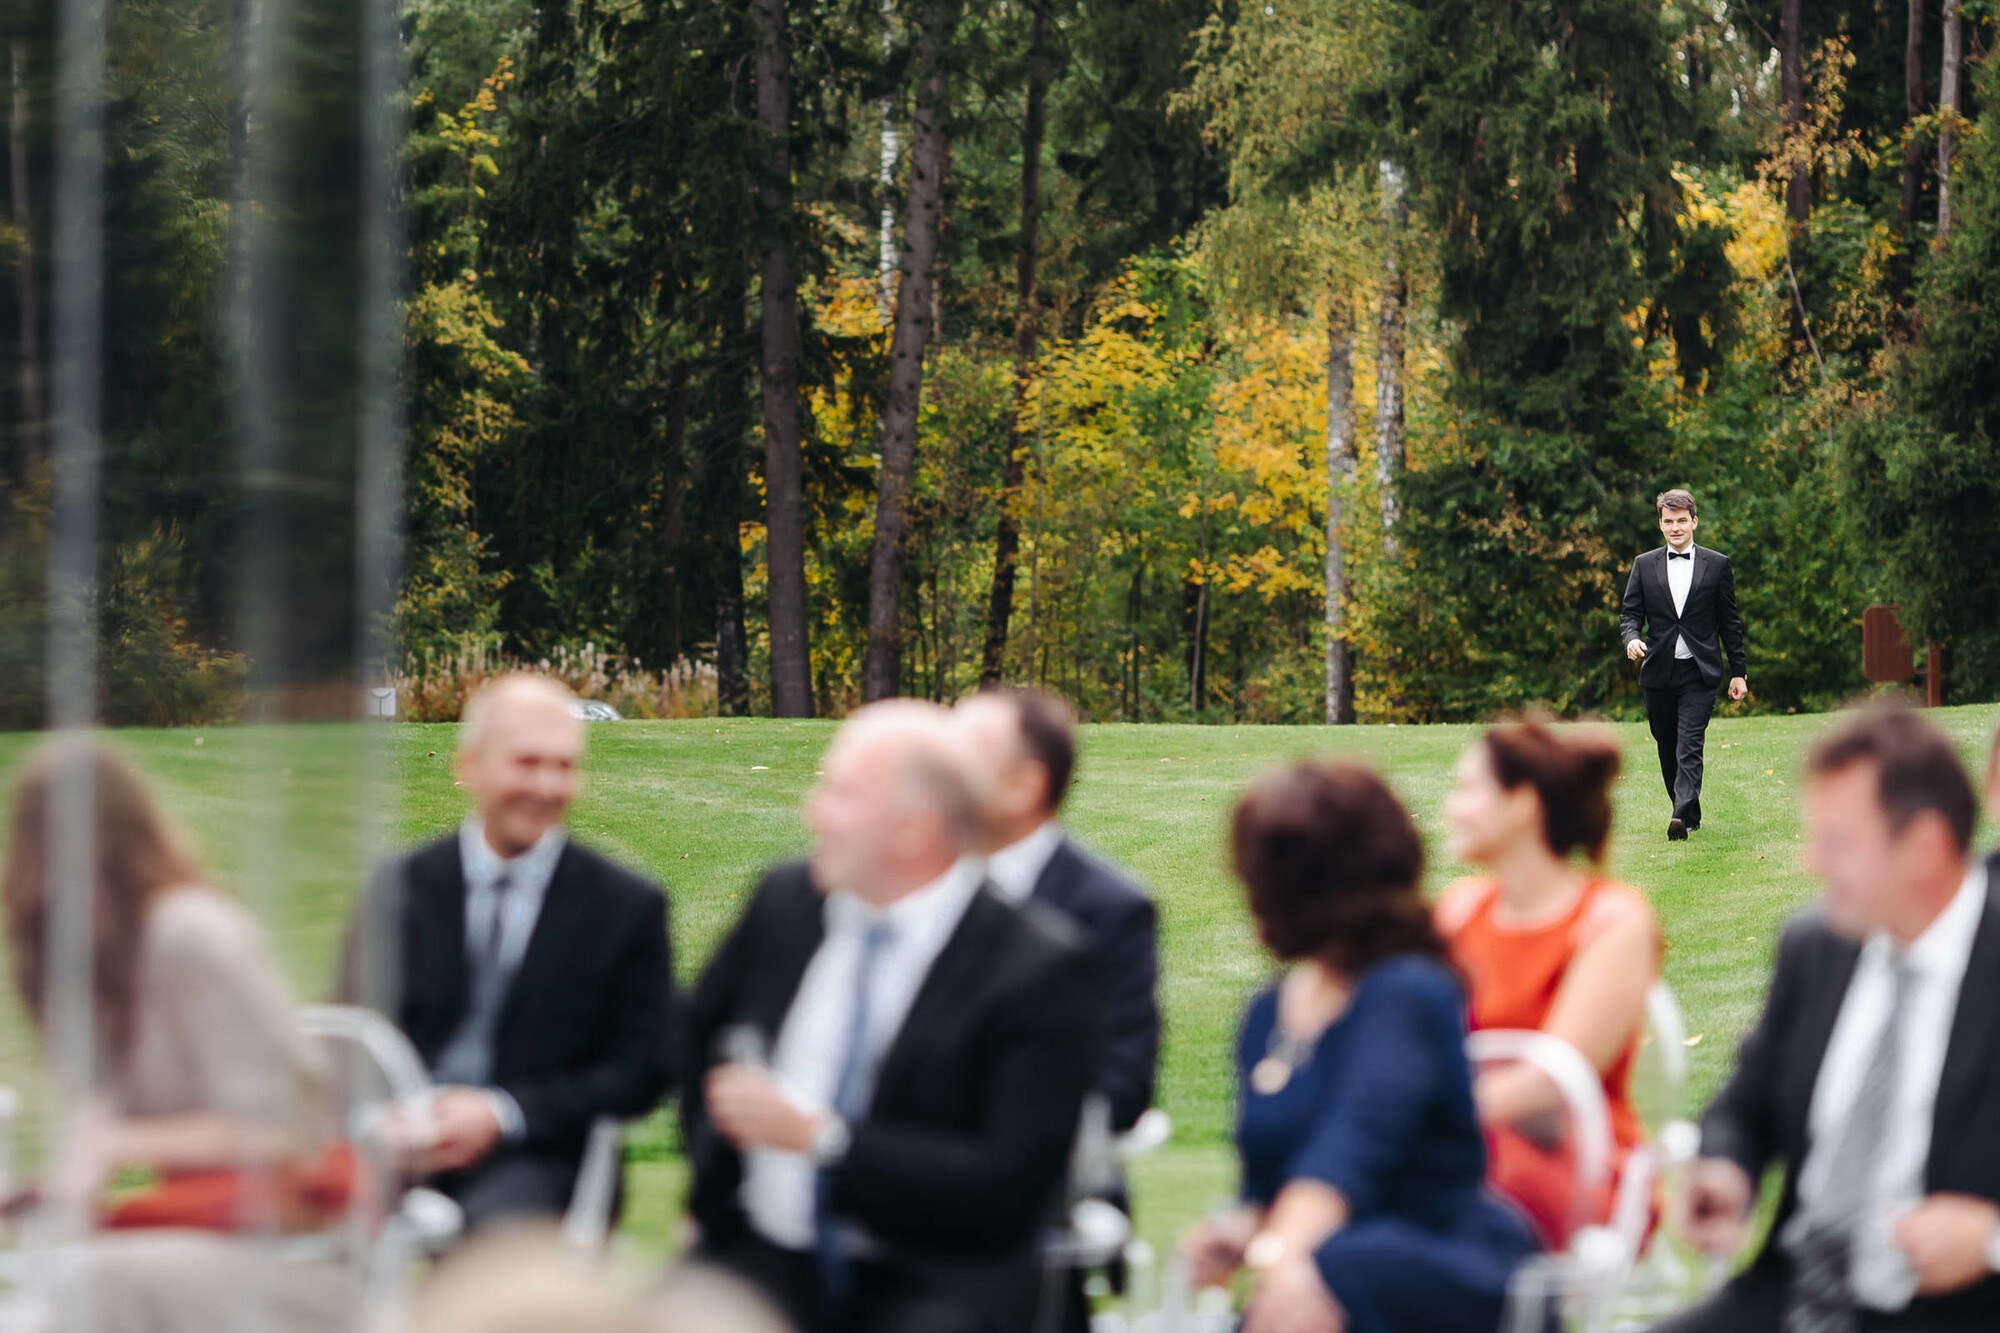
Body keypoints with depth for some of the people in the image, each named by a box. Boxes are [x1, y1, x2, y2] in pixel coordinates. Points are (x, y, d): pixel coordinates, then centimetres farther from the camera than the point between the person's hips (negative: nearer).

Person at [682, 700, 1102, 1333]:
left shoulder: (1038, 967, -8)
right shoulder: (787, 900, 8)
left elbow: (1008, 1188, -13)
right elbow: (696, 1038, 28)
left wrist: (820, 1138, -16)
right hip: (765, 1257, 4)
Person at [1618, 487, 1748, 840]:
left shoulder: (1717, 565, 5)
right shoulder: (1644, 565, 8)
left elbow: (1730, 622, 7)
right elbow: (1629, 613, 8)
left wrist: (1737, 672, 6)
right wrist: (1632, 639, -15)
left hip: (1699, 673, -3)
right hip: (1658, 673, 3)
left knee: (1689, 749, -15)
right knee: (1668, 751, 10)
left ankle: (1682, 817, -25)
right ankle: (1690, 815, 24)